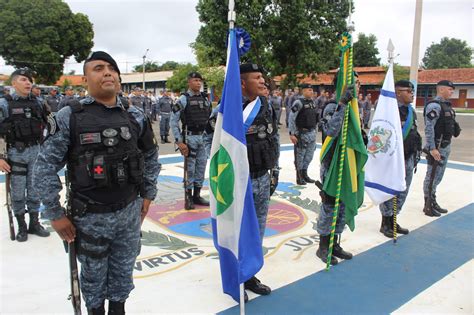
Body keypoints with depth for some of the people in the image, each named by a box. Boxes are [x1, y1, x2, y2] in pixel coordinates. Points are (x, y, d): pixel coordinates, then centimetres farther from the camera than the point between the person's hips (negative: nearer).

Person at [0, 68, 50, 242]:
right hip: (16, 153, -3)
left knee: (34, 189, 11)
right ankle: (21, 226, 21)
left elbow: (46, 125, 14)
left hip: (36, 151, 3)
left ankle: (34, 223, 25)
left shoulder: (37, 102, 5)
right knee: (18, 191, 7)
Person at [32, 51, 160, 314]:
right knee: (93, 275, 18)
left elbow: (151, 156, 12)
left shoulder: (135, 117, -1)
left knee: (123, 271, 19)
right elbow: (45, 166, -7)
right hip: (90, 216, -2)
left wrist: (147, 195, 9)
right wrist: (55, 214, -7)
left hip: (129, 212, 3)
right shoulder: (69, 117, -10)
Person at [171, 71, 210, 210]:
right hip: (190, 137, -5)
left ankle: (197, 195, 22)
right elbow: (173, 121, -9)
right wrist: (179, 141, -13)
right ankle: (188, 197, 12)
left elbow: (210, 118, 16)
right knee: (190, 168, 0)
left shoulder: (205, 99, 9)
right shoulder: (183, 99, -7)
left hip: (203, 137, 6)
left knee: (201, 167, 10)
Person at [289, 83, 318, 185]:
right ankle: (299, 178, 14)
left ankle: (304, 174, 30)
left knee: (309, 155, 15)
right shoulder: (299, 102, -13)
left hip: (312, 133, 7)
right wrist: (292, 134, -18)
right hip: (302, 134, -7)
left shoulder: (313, 102, 10)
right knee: (300, 156, 2)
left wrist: (314, 130, 19)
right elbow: (291, 118, -15)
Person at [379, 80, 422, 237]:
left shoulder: (411, 111, 13)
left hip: (408, 158, 9)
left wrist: (415, 156, 20)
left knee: (402, 192, 15)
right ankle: (385, 223, 15)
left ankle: (393, 221, 28)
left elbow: (414, 134, 20)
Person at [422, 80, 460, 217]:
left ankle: (433, 202, 27)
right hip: (437, 147, -9)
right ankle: (428, 206, 7)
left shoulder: (446, 105, 14)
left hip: (446, 146, 9)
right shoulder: (434, 105, -15)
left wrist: (447, 146, 16)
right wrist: (432, 149, -25)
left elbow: (448, 126, 17)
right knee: (432, 176, -2)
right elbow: (429, 128, -21)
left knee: (438, 176, 16)